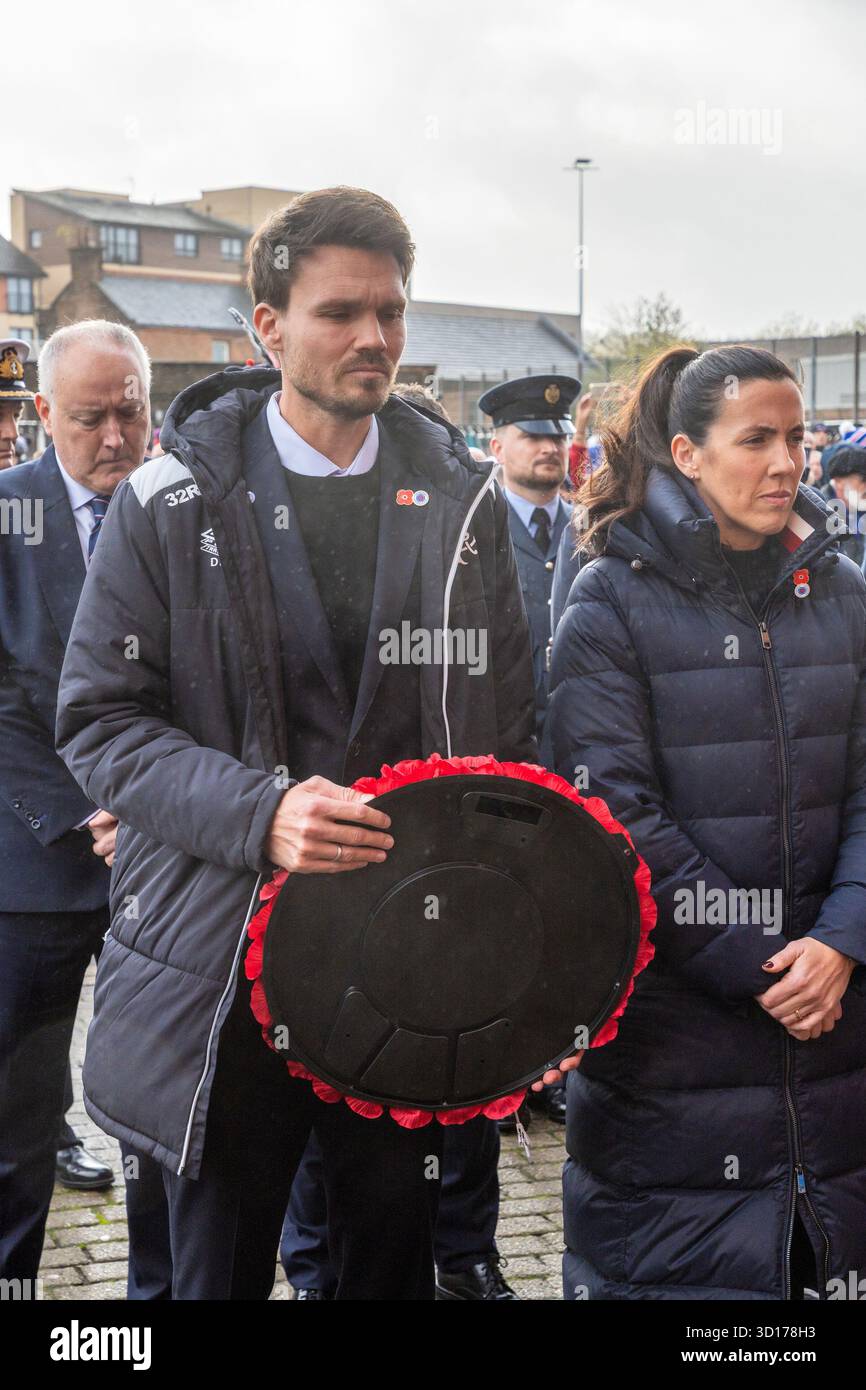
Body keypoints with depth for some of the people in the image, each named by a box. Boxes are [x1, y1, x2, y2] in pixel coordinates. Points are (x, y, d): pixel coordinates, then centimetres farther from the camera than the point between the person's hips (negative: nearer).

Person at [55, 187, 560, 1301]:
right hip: (225, 957, -2)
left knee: (394, 1264, 16)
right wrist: (259, 811, -22)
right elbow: (99, 720, -6)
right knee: (219, 1268, 13)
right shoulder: (173, 502, -3)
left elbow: (504, 730, 9)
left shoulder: (462, 502, 5)